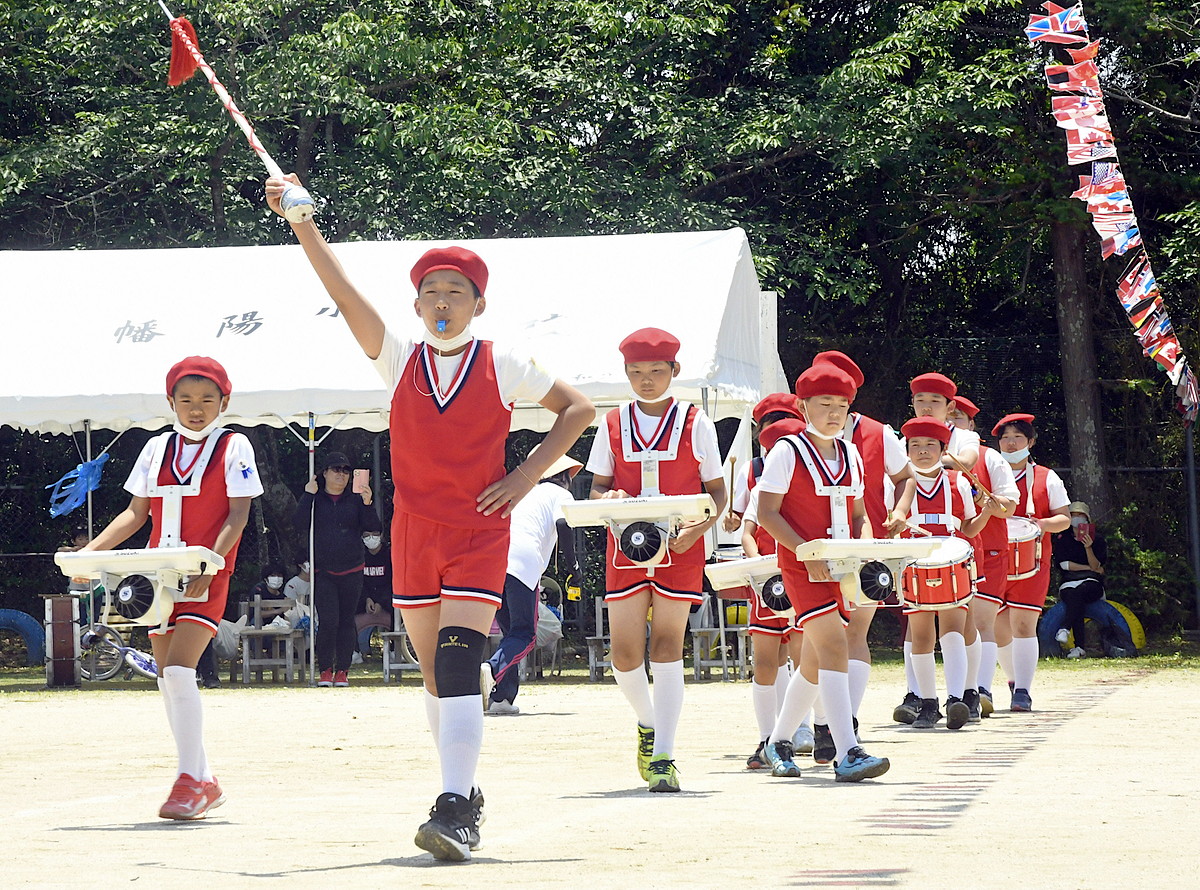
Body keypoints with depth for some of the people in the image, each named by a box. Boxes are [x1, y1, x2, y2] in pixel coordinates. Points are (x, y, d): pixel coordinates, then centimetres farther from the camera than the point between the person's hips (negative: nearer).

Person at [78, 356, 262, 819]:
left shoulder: (233, 447, 0)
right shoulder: (157, 448, 13)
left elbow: (237, 516, -7)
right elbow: (137, 512, 13)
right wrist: (91, 551, -1)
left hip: (206, 578, -6)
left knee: (179, 670, -19)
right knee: (168, 679, 6)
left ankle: (190, 781, -13)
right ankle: (205, 783, 14)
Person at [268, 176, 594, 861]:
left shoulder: (503, 366, 0)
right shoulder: (400, 360, 5)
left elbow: (578, 408, 8)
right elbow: (342, 290, -5)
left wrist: (528, 475, -2)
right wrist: (300, 219, -16)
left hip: (479, 532, -3)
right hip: (414, 532, 4)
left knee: (458, 663, -17)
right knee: (436, 672, 9)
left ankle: (454, 809, -23)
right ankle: (466, 797, 22)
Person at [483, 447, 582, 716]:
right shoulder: (560, 494, 16)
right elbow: (562, 524, -5)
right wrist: (573, 563, 2)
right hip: (522, 562, -6)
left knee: (511, 631, 16)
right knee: (524, 635, -5)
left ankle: (501, 697, 4)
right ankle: (491, 669, -34)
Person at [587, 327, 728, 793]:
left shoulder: (695, 423, 3)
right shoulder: (613, 425, 8)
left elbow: (717, 492, 5)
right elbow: (597, 487, 12)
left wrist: (698, 529, -13)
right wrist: (608, 498, -12)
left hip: (680, 549, -2)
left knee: (667, 647, -9)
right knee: (624, 652, -2)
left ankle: (663, 757, -8)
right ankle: (648, 723, 28)